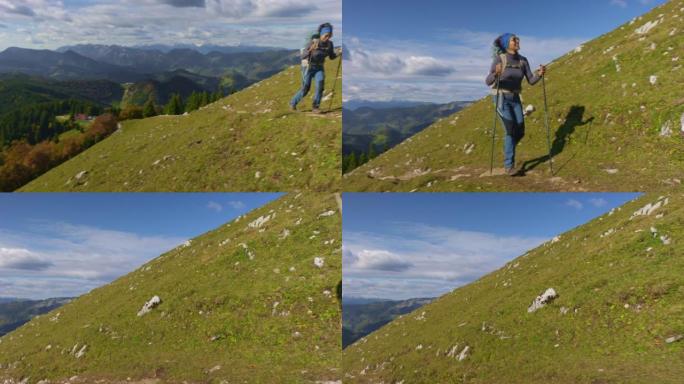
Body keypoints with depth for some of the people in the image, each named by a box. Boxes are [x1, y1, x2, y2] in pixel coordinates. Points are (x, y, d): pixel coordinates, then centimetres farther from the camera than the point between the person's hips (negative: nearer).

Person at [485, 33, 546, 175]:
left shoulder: (523, 60, 2)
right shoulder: (499, 59, -13)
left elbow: (531, 81, -1)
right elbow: (488, 81, -20)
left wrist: (539, 74, -23)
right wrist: (496, 73, -42)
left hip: (515, 99, 6)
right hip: (501, 99, -6)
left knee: (520, 132, 1)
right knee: (511, 130, -19)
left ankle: (507, 152, 31)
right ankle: (509, 165, -10)